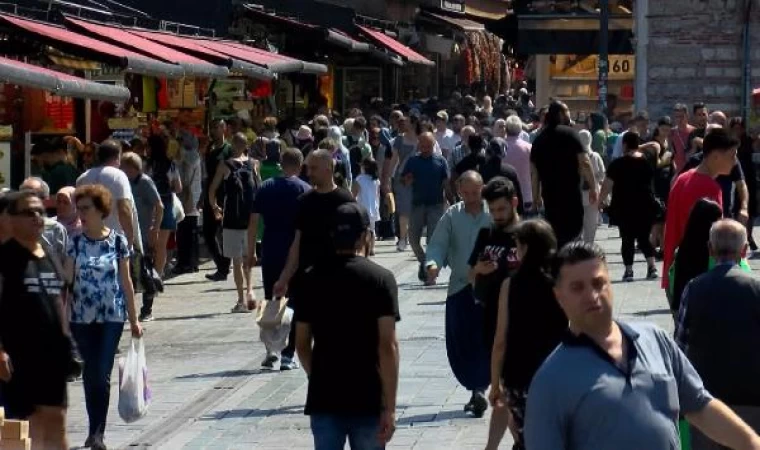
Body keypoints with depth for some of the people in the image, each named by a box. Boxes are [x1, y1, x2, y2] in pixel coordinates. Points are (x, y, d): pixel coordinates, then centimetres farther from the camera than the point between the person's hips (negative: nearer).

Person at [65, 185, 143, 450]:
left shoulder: (118, 241, 0)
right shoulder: (75, 242, 1)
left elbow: (126, 281, 5)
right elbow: (66, 279, -3)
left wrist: (134, 319, 7)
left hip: (112, 317, -1)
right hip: (82, 317, 1)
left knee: (102, 375, -8)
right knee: (90, 375, 7)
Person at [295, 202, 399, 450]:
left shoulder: (312, 279, 3)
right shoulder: (381, 279, -6)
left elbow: (302, 344, 8)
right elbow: (388, 346, -12)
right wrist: (389, 406, -10)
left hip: (323, 400, 2)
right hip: (367, 401, -2)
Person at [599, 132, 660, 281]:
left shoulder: (618, 164, -8)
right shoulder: (647, 162, 7)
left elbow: (608, 185, -12)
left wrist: (600, 200, -1)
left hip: (625, 207, -4)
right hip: (646, 205, 4)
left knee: (627, 238, 3)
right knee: (644, 237, 12)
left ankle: (629, 270, -1)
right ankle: (652, 267, -2)